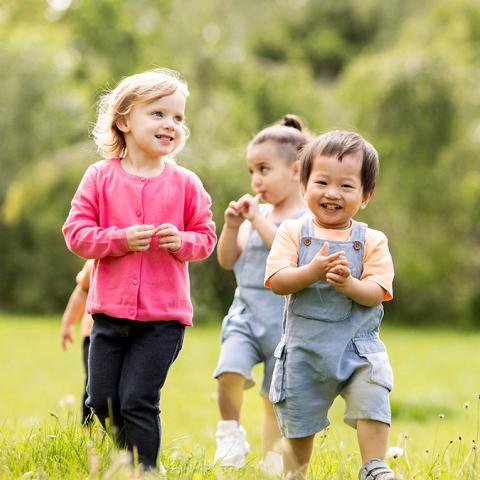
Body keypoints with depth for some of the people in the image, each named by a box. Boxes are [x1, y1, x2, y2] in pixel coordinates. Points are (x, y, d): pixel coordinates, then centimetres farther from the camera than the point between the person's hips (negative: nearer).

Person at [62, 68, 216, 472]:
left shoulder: (185, 184, 0)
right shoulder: (100, 177, -1)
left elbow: (206, 235, 8)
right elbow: (76, 231, -3)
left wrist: (182, 242, -14)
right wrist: (121, 239, -17)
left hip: (163, 315, -2)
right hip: (110, 309, 2)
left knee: (138, 401, -6)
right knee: (101, 401, 8)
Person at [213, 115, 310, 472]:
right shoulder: (256, 213, 9)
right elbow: (228, 260, 12)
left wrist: (259, 221, -20)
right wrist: (232, 225, -4)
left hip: (284, 321, -3)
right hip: (245, 314, 3)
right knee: (229, 373, -23)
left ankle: (272, 459, 21)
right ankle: (231, 434, -5)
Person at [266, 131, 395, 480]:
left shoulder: (372, 241, 0)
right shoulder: (293, 232, 0)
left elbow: (377, 293, -8)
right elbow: (276, 281, -10)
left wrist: (349, 284, -26)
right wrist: (313, 271, -25)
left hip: (358, 346, 0)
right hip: (305, 347, 1)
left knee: (372, 398, -21)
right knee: (299, 424, 10)